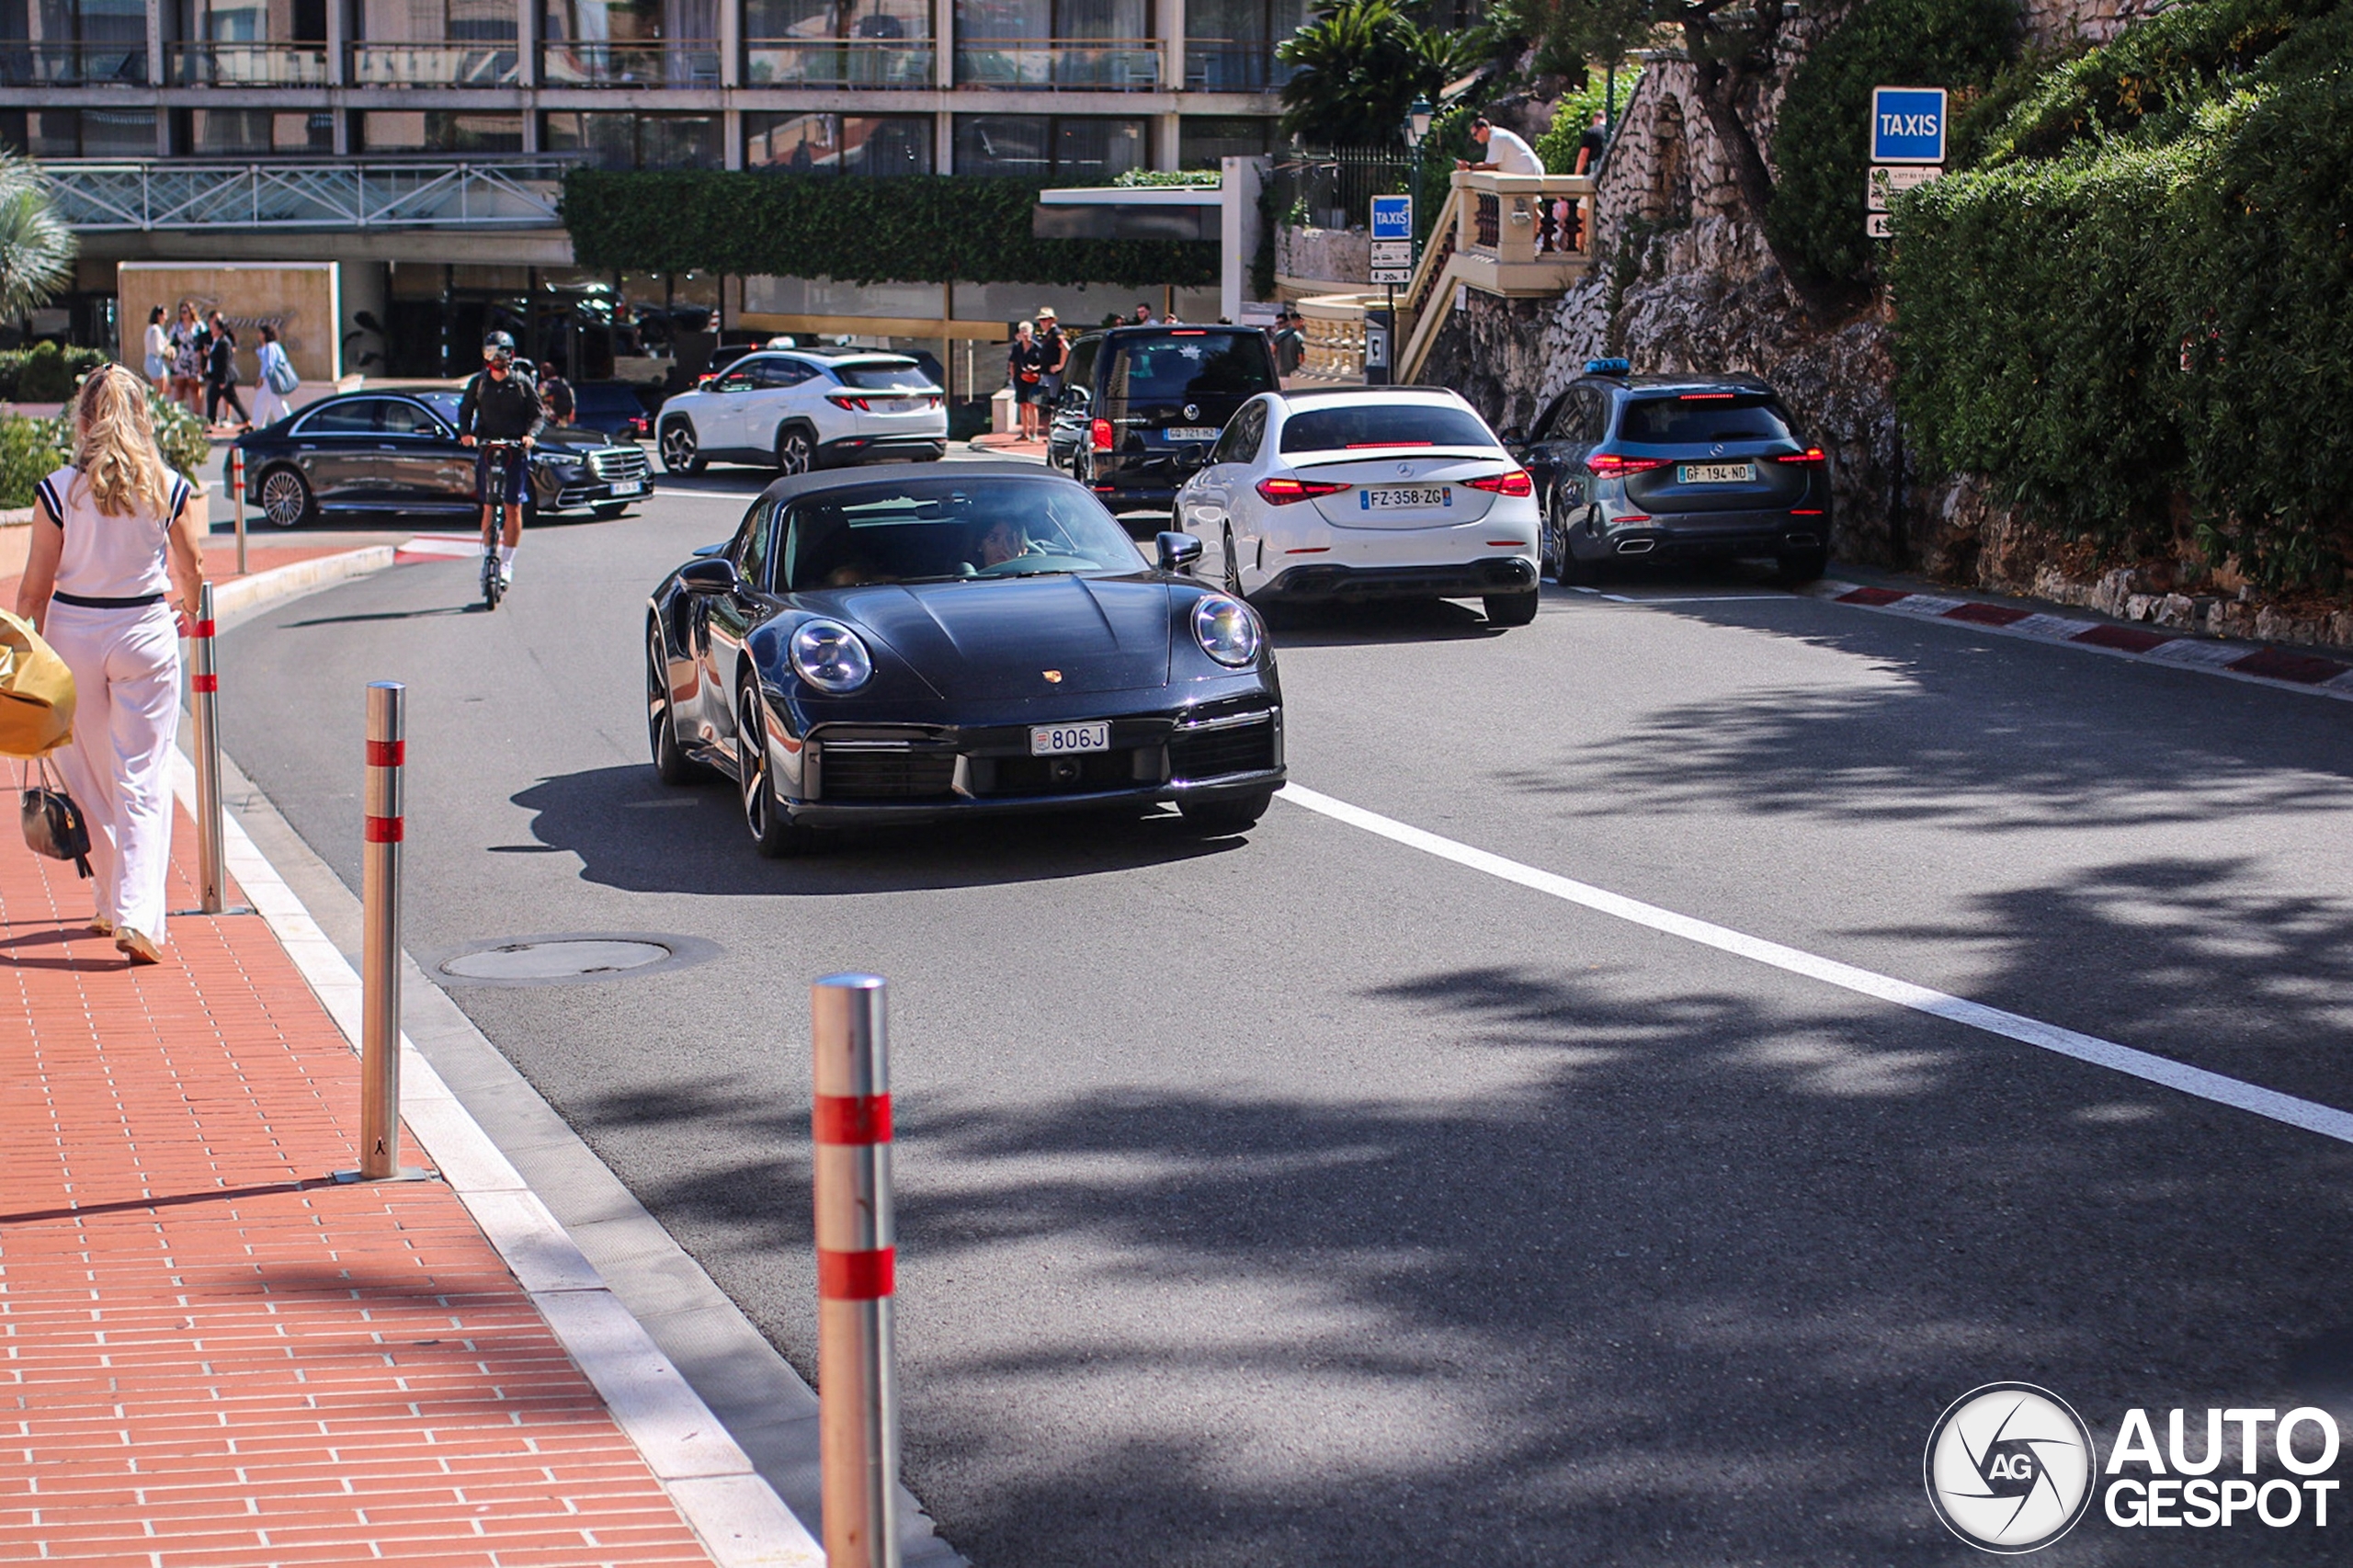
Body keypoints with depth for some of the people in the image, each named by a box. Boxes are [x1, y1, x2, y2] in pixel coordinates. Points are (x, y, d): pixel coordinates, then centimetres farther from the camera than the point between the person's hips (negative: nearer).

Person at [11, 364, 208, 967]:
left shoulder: (58, 490, -8)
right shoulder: (169, 488, -5)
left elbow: (36, 584, -5)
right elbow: (191, 570, 7)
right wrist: (188, 613, 29)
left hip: (72, 634, 0)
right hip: (146, 632, 0)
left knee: (90, 779, 16)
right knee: (143, 780, 1)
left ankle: (111, 906, 27)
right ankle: (138, 917, -11)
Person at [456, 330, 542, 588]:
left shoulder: (522, 383, 2)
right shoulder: (478, 382, 6)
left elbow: (538, 414, 4)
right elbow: (465, 410, 12)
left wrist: (531, 434, -16)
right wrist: (465, 433, -7)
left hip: (516, 451, -1)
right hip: (487, 449, 1)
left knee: (513, 508, -4)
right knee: (489, 508, 0)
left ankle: (507, 564, 2)